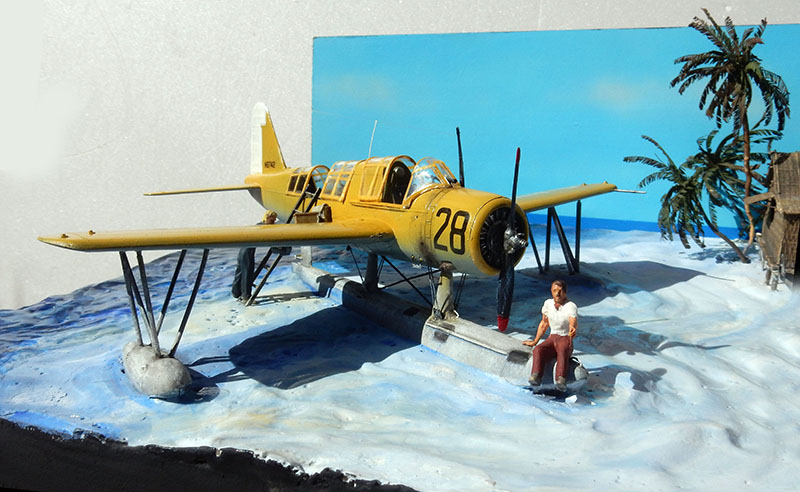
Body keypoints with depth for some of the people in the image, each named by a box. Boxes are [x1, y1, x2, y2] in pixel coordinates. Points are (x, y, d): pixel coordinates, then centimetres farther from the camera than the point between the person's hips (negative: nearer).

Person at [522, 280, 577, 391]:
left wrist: (573, 330, -53)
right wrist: (534, 342, 22)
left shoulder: (571, 306, -11)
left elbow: (574, 324, -27)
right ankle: (535, 378, -50)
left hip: (566, 340, -4)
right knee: (538, 351, -31)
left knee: (562, 351, -41)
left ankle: (561, 382, -59)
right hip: (552, 338, 4)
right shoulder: (548, 303, 6)